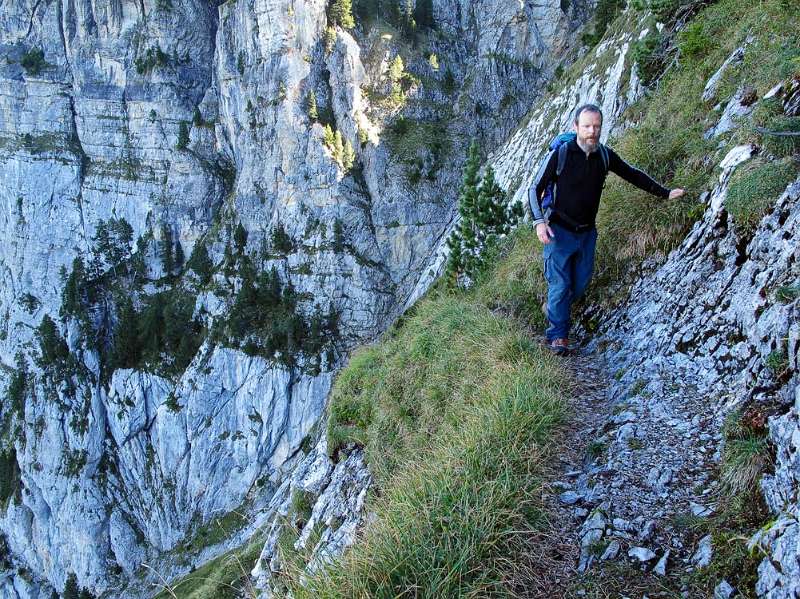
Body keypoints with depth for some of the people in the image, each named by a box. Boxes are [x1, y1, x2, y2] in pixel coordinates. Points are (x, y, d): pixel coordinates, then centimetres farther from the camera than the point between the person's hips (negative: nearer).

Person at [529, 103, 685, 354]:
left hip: (587, 232, 5)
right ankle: (558, 336, 3)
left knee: (580, 284, 12)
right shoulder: (560, 155, -14)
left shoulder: (605, 155, -2)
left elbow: (633, 175, 13)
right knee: (560, 283, -8)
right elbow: (535, 189, -10)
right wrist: (539, 221, -24)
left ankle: (553, 308, 38)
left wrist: (665, 193, 12)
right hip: (560, 231, -5)